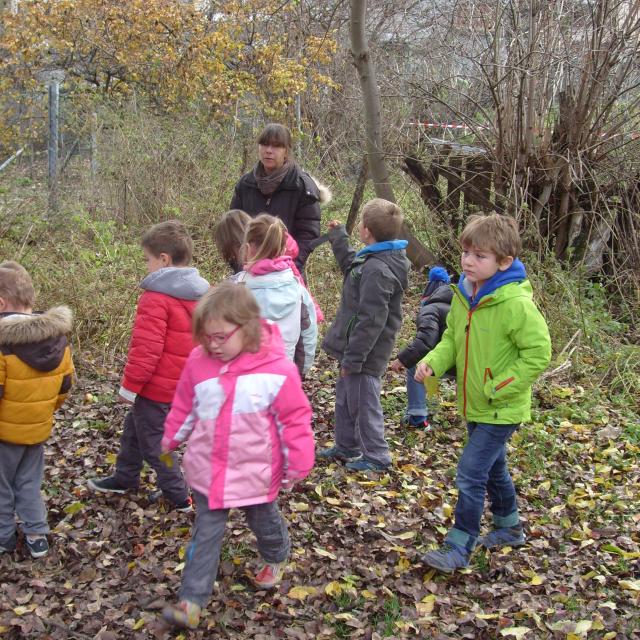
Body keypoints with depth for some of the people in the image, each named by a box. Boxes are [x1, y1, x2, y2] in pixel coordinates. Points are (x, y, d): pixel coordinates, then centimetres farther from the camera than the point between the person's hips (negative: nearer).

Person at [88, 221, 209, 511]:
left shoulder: (157, 297, -23)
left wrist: (129, 386, -13)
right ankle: (125, 477, 43)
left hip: (156, 387, -9)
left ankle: (178, 496, 17)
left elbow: (145, 349, -24)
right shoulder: (197, 293, 3)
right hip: (182, 383, 9)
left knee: (152, 439, 8)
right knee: (134, 425, 26)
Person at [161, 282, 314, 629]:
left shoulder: (276, 370, -23)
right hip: (208, 471, 2)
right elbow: (184, 408, 7)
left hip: (255, 473, -2)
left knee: (264, 523, 23)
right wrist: (170, 440, 17)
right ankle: (191, 601, 16)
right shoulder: (198, 362, -10)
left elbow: (294, 421, -15)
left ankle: (275, 558, 53)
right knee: (205, 535, 8)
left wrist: (297, 467, -10)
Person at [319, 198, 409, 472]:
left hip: (365, 353, -10)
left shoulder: (377, 270, -27)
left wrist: (353, 357, -23)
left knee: (363, 402, 4)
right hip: (355, 349, 10)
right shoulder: (370, 260, 4)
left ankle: (376, 456, 19)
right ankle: (346, 447, 38)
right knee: (345, 398, 22)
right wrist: (338, 237, 32)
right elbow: (352, 265, 30)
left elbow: (370, 321, -28)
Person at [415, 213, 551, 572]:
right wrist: (432, 362, -11)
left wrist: (497, 388, -22)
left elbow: (538, 353, -23)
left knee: (470, 474, -8)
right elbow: (453, 338, 9)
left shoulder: (516, 304, -25)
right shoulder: (464, 295, -1)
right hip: (475, 405, 8)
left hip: (501, 410, -8)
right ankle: (509, 528, 43)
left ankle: (459, 548, 6)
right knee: (493, 469, 23)